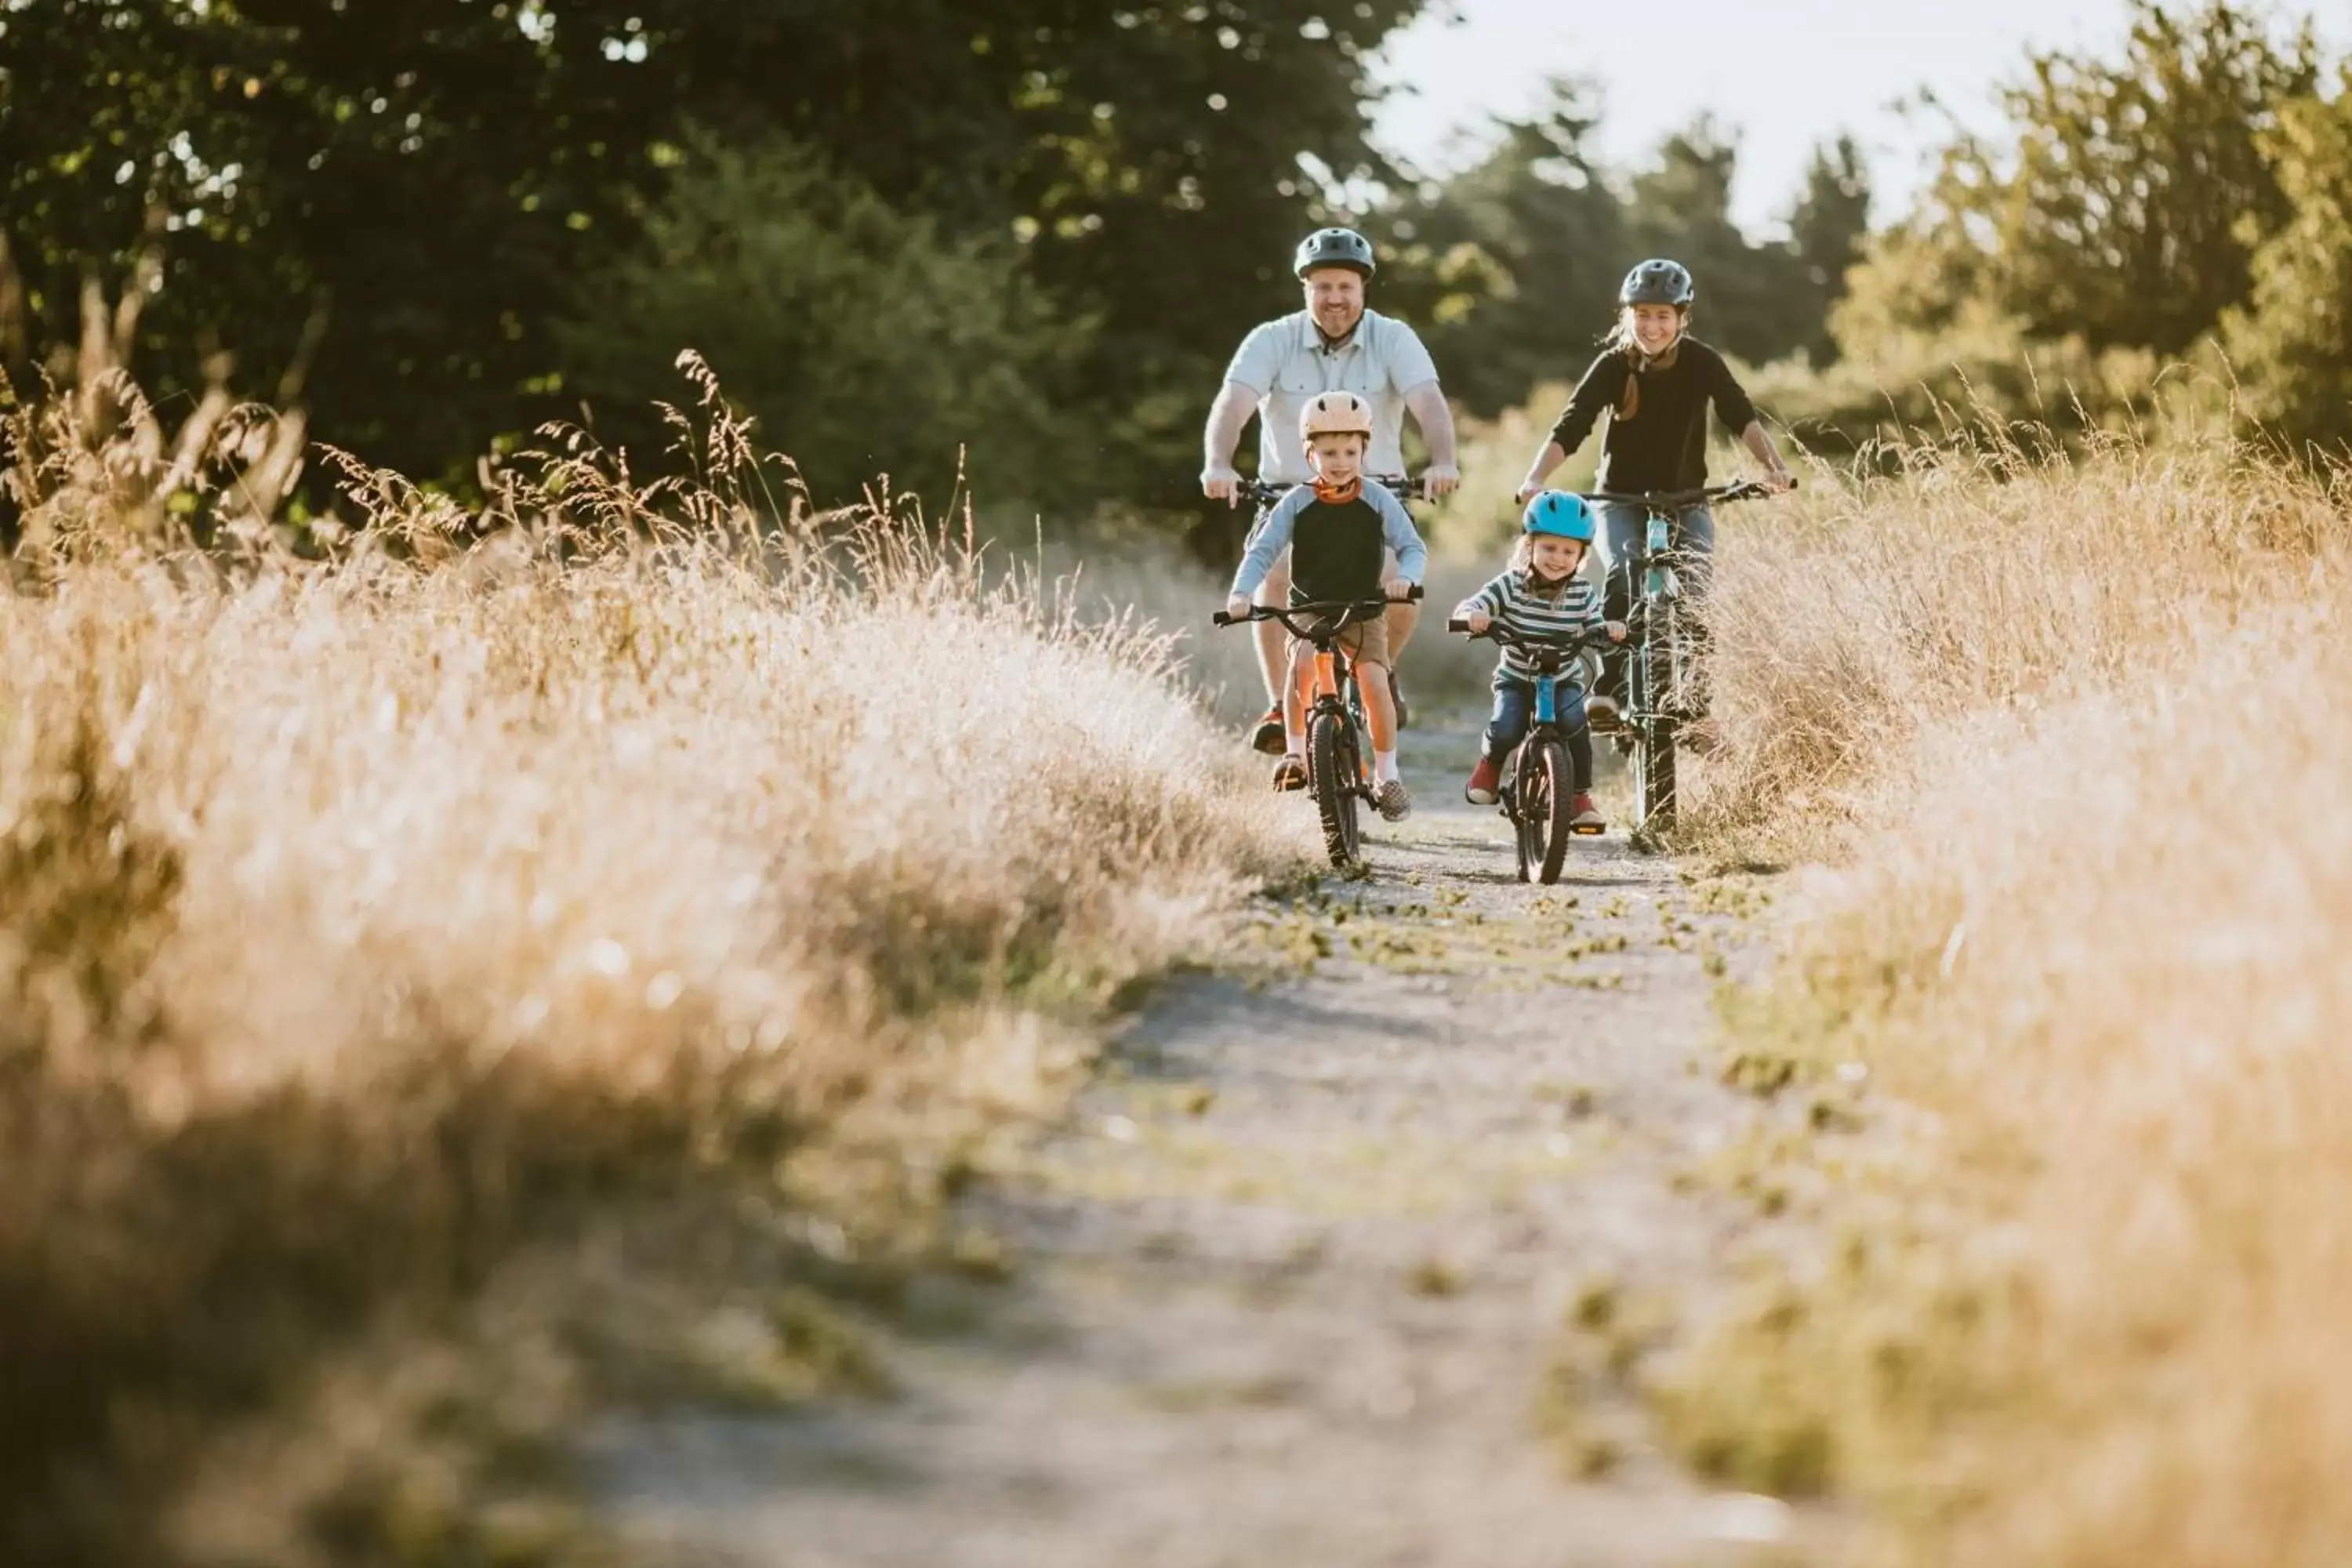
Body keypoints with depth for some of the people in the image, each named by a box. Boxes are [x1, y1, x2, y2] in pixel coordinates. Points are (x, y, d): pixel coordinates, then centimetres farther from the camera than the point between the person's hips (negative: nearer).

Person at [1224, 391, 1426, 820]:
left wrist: (1405, 576, -26)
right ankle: (1295, 752, -17)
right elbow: (1262, 551, -6)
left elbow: (1413, 547, -3)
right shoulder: (1296, 505, -3)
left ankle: (1386, 774, -4)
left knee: (1373, 679, -19)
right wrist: (1241, 592, -23)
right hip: (1309, 608, 0)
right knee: (1302, 662, -30)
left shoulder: (1377, 502, -3)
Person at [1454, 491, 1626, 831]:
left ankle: (1581, 795, -11)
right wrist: (1472, 615, -44)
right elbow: (1467, 608, -20)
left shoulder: (1582, 593, -7)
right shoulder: (1511, 585, -13)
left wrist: (1611, 630, -29)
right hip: (1516, 679, -1)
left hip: (1564, 680, 1)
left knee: (1574, 721, -30)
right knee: (1505, 729, -28)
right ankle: (1491, 764, 11)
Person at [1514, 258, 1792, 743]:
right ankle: (1609, 689, -25)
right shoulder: (1613, 366, -12)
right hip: (1622, 499, -1)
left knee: (1698, 593, -20)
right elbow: (1569, 429, -19)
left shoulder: (1702, 363, -11)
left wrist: (1773, 464, -40)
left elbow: (1742, 417, -21)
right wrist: (1535, 478, -37)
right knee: (1622, 578, -29)